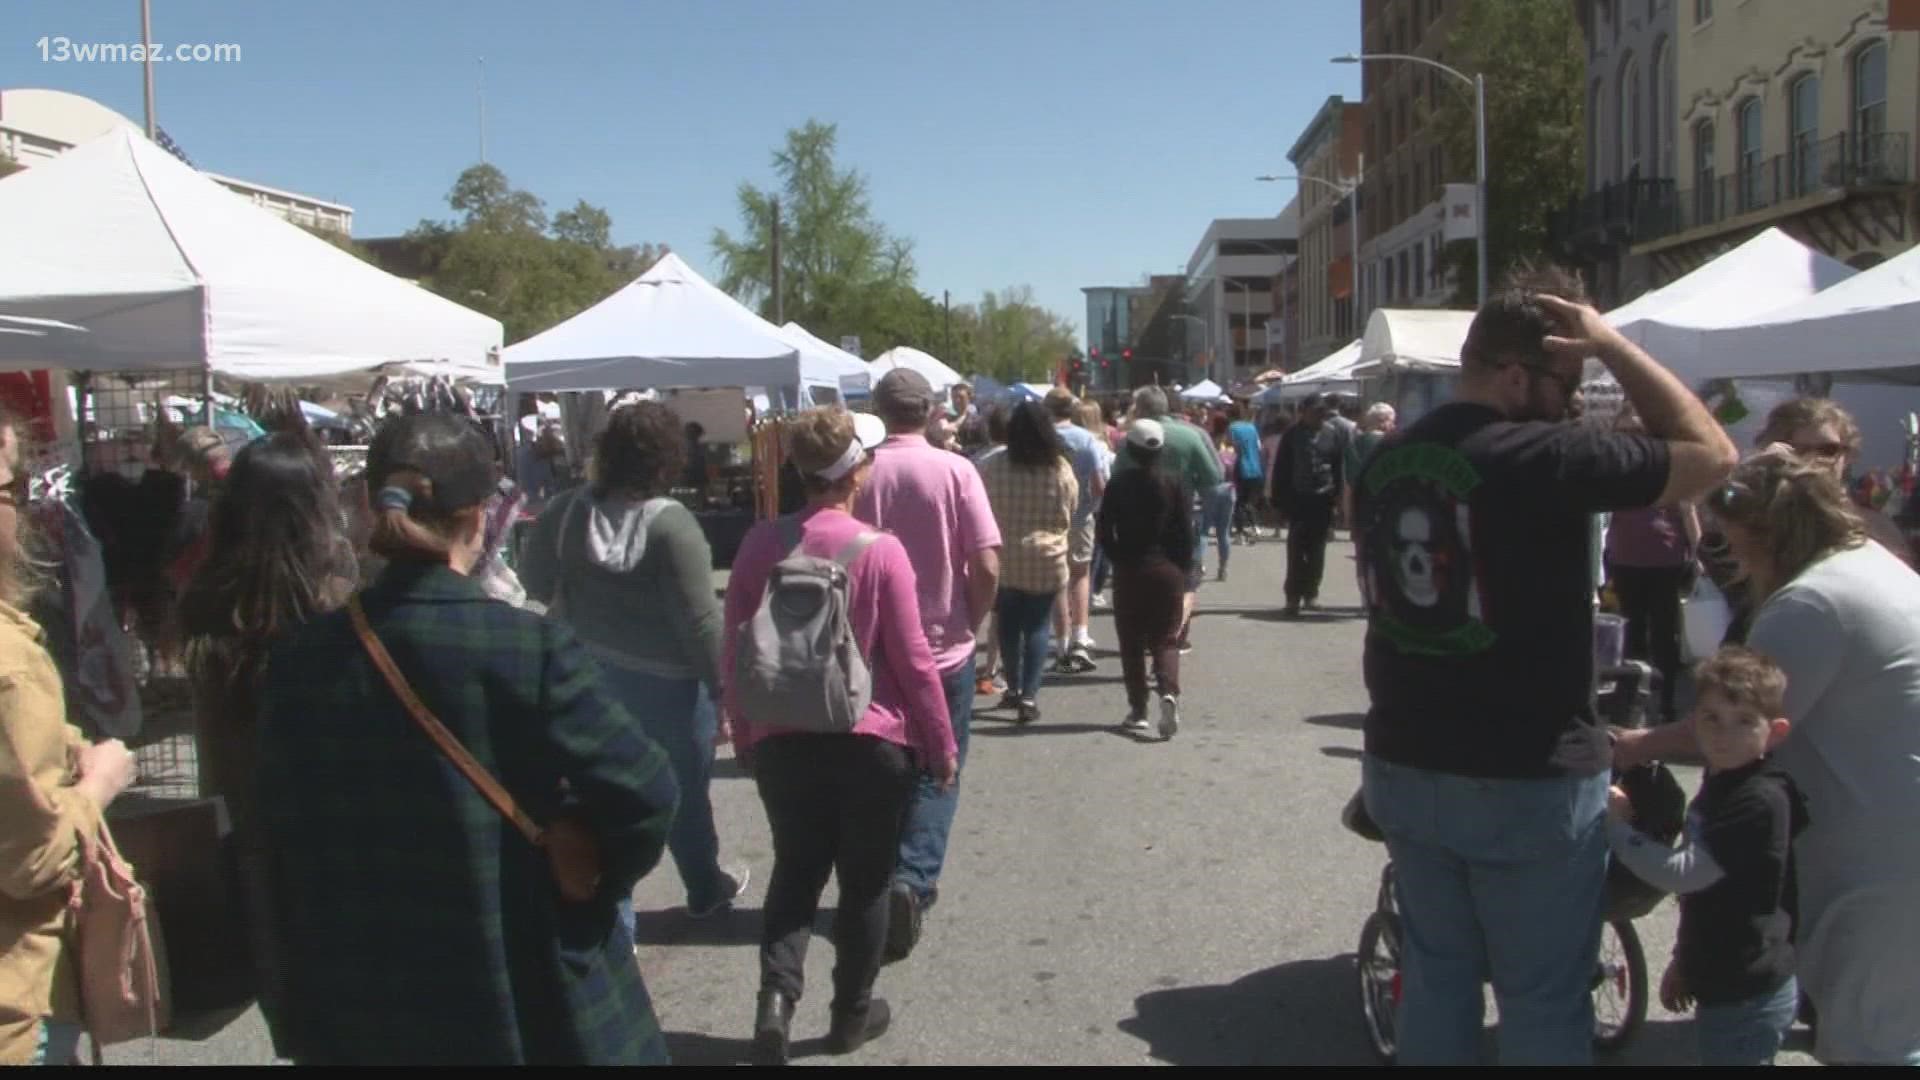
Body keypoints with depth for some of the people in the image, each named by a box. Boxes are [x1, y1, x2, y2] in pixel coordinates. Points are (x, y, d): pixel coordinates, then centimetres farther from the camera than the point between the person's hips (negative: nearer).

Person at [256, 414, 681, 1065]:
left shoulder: (299, 661, -6)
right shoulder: (532, 649, -19)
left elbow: (282, 835, 1)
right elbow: (644, 792, -19)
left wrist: (308, 977, 13)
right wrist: (593, 883, 0)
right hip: (523, 1000, -3)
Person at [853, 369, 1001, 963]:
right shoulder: (955, 471, -11)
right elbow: (986, 567, -14)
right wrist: (969, 623, 3)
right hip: (943, 649, -2)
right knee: (936, 774, 9)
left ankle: (897, 878, 28)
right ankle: (913, 876, -9)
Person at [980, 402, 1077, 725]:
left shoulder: (993, 468, -8)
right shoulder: (1061, 470, -6)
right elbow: (1071, 512, 6)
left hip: (1005, 559, 1)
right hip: (1047, 561, 0)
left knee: (1008, 625, 15)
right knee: (1037, 627, 5)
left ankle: (1014, 688, 26)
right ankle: (1029, 695, -1)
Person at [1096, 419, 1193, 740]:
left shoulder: (1119, 484, -4)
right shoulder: (1175, 482, -3)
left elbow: (1105, 532, -4)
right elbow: (1186, 530, -4)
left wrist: (1120, 560, 8)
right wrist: (1184, 568, 4)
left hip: (1129, 572, 0)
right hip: (1168, 570, 1)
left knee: (1132, 642, 9)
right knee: (1165, 639, 8)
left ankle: (1138, 710, 9)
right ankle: (1168, 690, -17)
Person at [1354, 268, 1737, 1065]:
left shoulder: (1383, 460, 5)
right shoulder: (1544, 456, -19)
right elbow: (1712, 455, -10)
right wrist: (1610, 343, -7)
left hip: (1404, 769, 7)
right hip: (1528, 782, -7)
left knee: (1435, 973, 19)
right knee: (1543, 1003, 9)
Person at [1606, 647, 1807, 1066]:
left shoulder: (1760, 801, -23)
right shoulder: (1722, 784, 8)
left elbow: (1683, 872, -27)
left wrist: (1615, 826, -18)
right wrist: (1683, 961, 21)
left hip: (1747, 997, -10)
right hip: (1725, 985, 10)